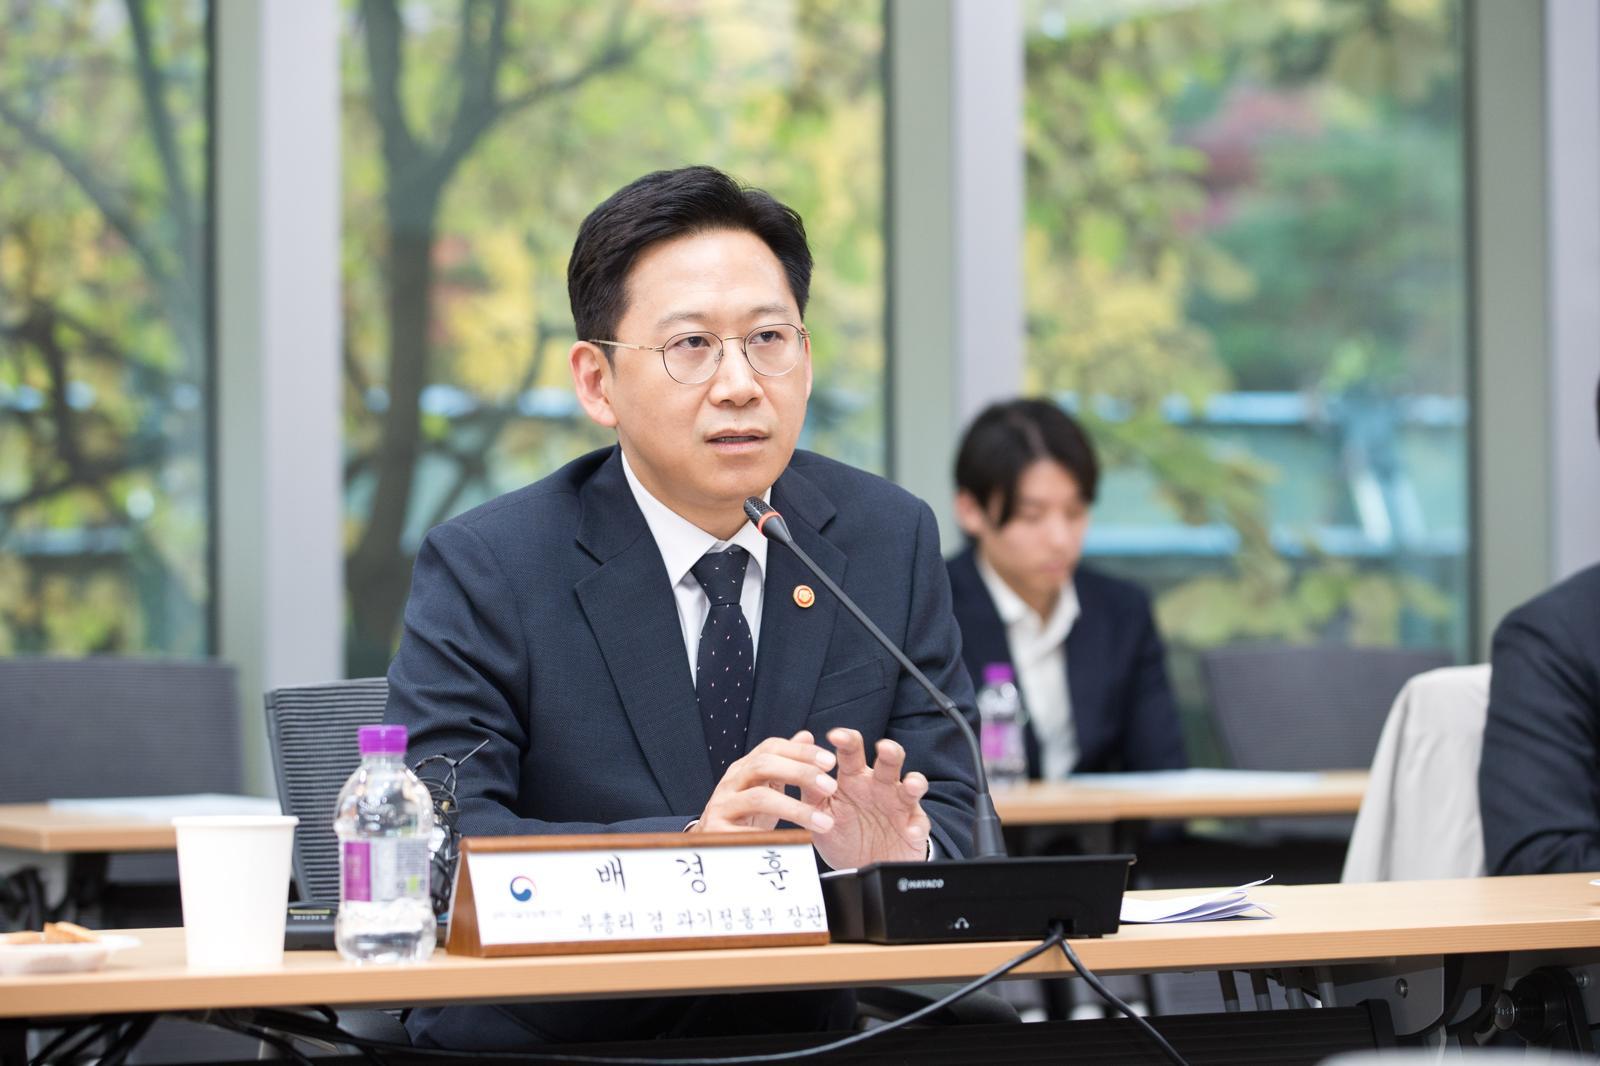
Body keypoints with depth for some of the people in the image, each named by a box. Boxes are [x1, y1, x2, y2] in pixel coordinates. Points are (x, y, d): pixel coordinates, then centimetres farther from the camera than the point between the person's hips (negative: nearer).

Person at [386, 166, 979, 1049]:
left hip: (804, 1035, 2)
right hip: (537, 1042, -2)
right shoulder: (482, 570, -5)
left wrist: (893, 849, -20)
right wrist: (689, 845, -29)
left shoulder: (892, 541, 6)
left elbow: (948, 815, 3)